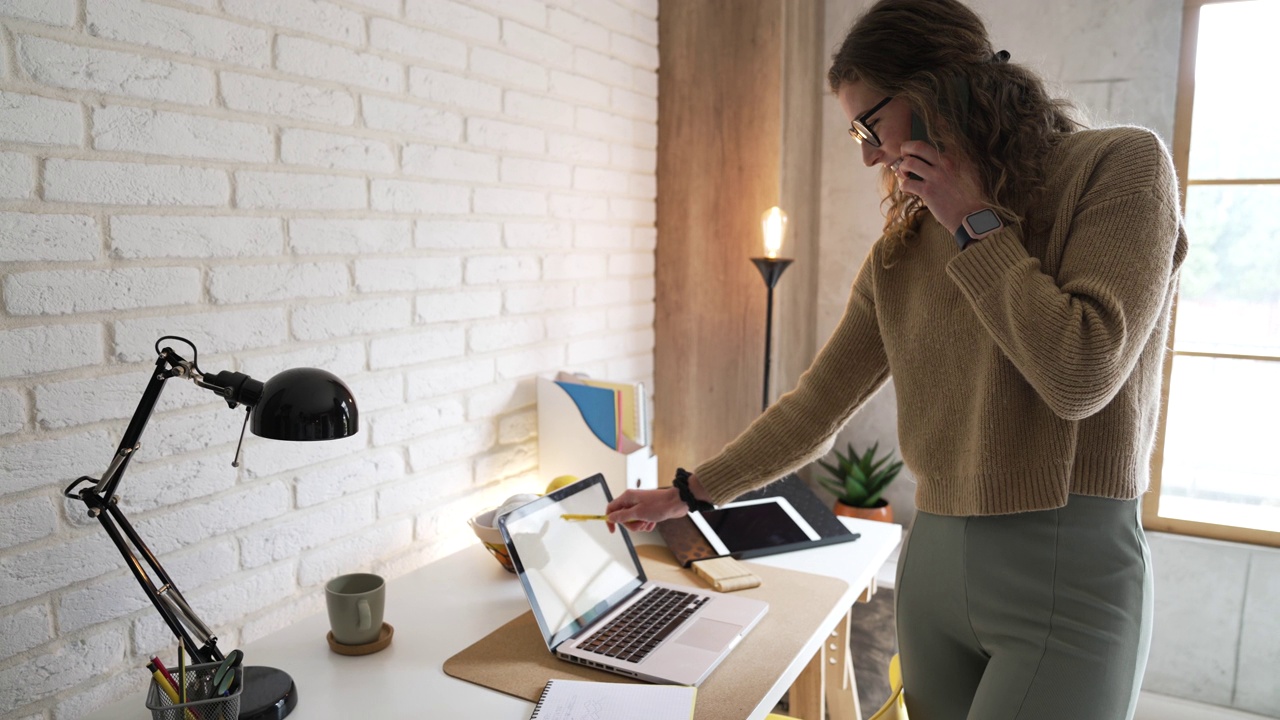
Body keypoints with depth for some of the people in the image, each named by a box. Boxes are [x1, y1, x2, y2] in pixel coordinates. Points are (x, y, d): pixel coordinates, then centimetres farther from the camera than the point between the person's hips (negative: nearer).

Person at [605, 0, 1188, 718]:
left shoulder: (1121, 165, -6)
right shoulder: (902, 250, 7)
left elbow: (1081, 375, -18)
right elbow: (818, 404, 9)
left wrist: (975, 223, -12)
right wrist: (687, 494, 10)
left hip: (1067, 572, -5)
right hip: (933, 557, 5)